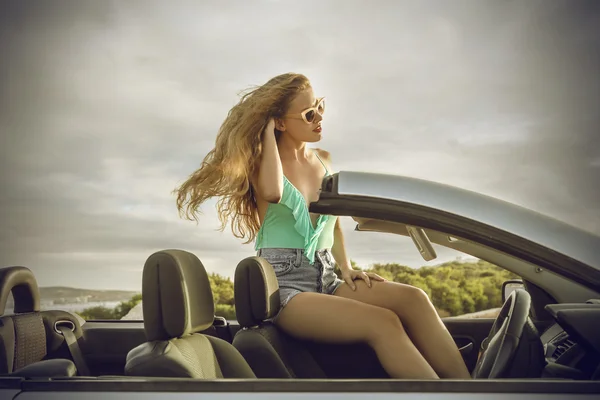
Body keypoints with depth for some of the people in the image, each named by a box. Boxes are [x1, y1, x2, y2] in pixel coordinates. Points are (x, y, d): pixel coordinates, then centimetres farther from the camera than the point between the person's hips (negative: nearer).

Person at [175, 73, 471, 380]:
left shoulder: (324, 161, 17)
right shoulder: (260, 163, 1)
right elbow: (273, 192, -25)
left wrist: (346, 268, 7)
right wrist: (267, 129, -11)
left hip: (326, 281, 5)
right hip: (284, 286, -5)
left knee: (412, 299, -25)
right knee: (383, 323, -31)